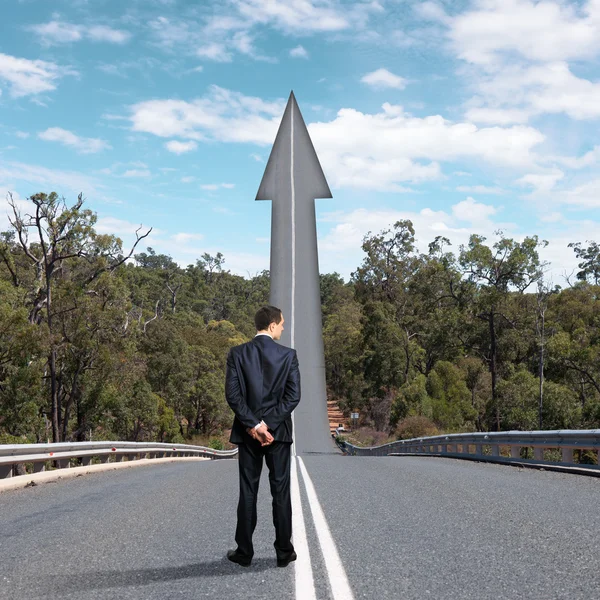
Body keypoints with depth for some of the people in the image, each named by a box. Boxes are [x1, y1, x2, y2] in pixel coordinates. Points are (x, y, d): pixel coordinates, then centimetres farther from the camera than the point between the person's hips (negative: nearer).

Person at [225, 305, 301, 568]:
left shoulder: (237, 353, -2)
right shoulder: (288, 355, -5)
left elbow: (232, 394, -9)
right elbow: (294, 395, -11)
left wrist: (254, 425, -9)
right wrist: (268, 425, -11)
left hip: (247, 431, 1)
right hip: (279, 431, -1)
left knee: (248, 492, 7)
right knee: (281, 492, 6)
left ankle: (244, 552, 12)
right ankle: (284, 552, 12)